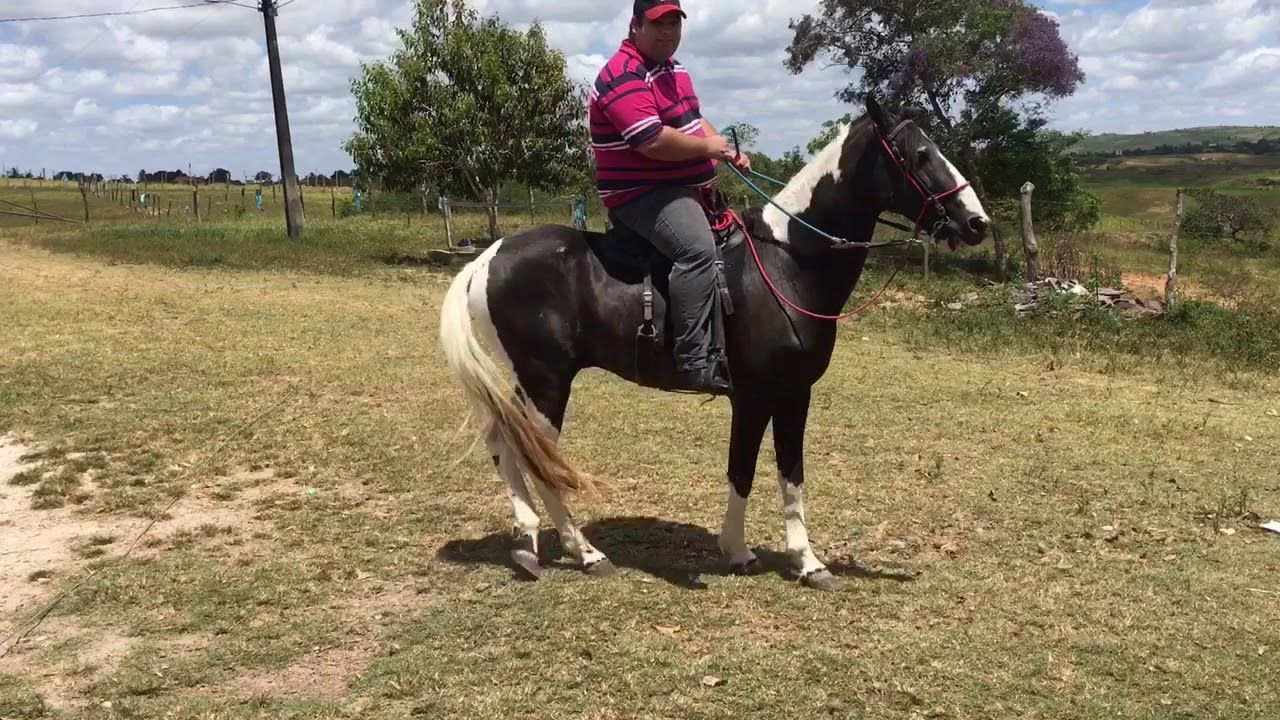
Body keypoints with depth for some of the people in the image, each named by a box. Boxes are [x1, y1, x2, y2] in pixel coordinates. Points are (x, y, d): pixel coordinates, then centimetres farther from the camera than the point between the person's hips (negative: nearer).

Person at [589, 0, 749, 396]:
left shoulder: (671, 68, 16)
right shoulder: (624, 77, -18)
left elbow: (694, 119, 24)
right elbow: (654, 141, -29)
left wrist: (725, 150, 5)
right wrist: (709, 147, -15)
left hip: (682, 189, 11)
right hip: (641, 196, -11)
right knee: (698, 247, -34)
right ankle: (694, 363, -36)